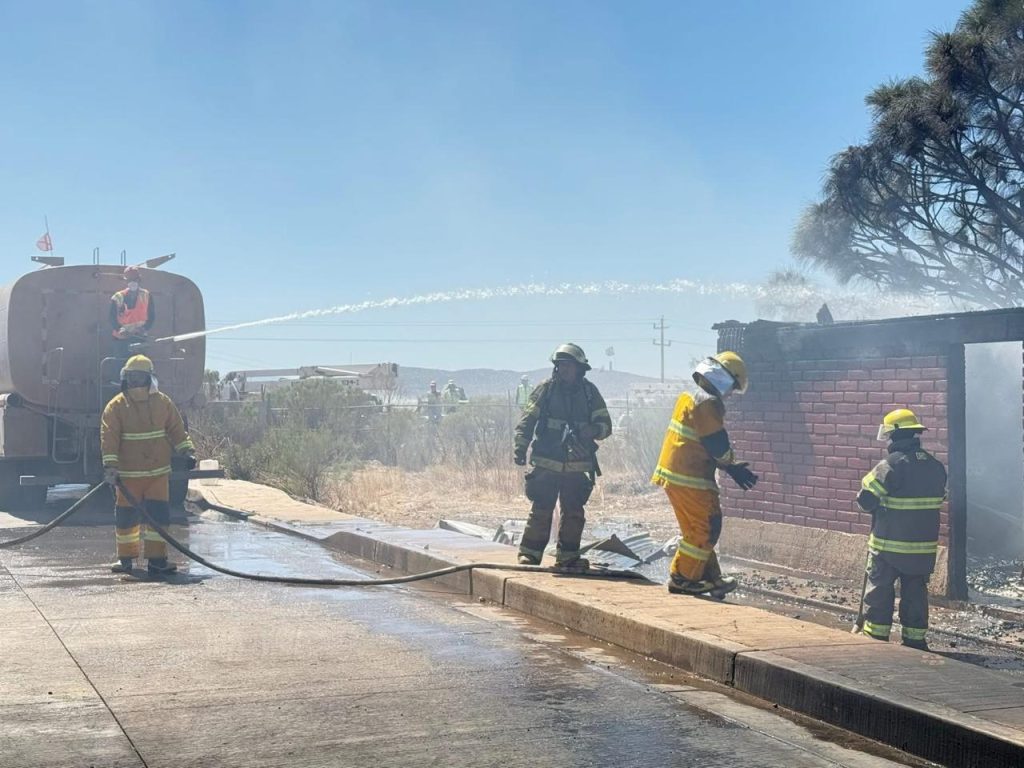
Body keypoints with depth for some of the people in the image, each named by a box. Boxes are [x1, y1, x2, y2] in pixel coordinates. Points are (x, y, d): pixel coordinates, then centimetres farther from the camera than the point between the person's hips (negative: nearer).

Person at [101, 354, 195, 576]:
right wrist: (110, 466, -18)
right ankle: (126, 558, 22)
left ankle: (156, 558, 3)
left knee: (159, 514, -3)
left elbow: (177, 430, 11)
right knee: (126, 516, 7)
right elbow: (109, 438, -11)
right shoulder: (116, 406, -6)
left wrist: (187, 451, 2)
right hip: (128, 474, -1)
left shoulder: (163, 403, 2)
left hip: (158, 472, 2)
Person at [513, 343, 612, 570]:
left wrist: (593, 430, -17)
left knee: (574, 512, 7)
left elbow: (605, 423, 6)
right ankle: (529, 555, 2)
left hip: (577, 466, 3)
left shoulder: (589, 391, 5)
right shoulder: (545, 389, 0)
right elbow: (527, 421, -1)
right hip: (546, 463, -3)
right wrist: (520, 447, -14)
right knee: (541, 510, -6)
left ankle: (568, 556, 17)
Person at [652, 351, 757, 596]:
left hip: (674, 473, 10)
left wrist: (729, 465, 14)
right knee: (705, 529, -1)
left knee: (696, 529, 17)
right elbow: (717, 444, -15)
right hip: (690, 478, -10)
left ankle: (711, 578, 25)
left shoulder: (689, 397, 16)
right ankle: (681, 578, 4)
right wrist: (732, 465, 5)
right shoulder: (708, 403, -16)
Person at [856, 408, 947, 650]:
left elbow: (865, 500, -16)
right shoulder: (936, 466, 4)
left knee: (879, 591, 7)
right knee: (916, 593, 13)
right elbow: (939, 498, 15)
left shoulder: (890, 465, -16)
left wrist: (881, 505, 5)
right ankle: (915, 641, 16)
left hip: (889, 544, -5)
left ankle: (875, 637, 10)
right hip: (924, 546, 5)